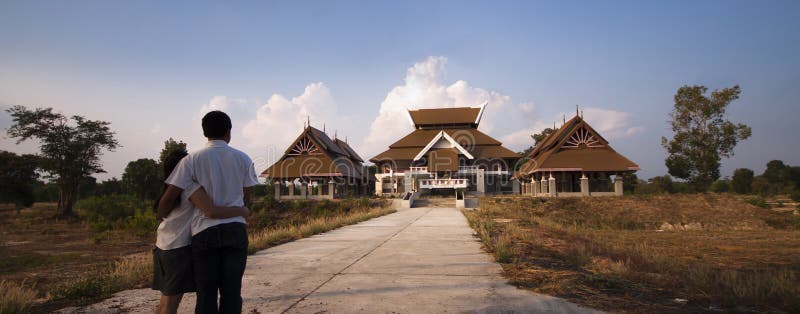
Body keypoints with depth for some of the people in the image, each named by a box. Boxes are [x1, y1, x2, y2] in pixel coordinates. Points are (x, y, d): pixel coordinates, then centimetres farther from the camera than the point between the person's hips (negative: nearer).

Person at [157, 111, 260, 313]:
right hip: (235, 230, 1)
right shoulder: (242, 159, 3)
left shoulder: (192, 160, -1)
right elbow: (246, 199, 8)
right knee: (232, 291, 7)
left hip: (204, 231, -1)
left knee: (206, 293, 8)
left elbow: (169, 197, -2)